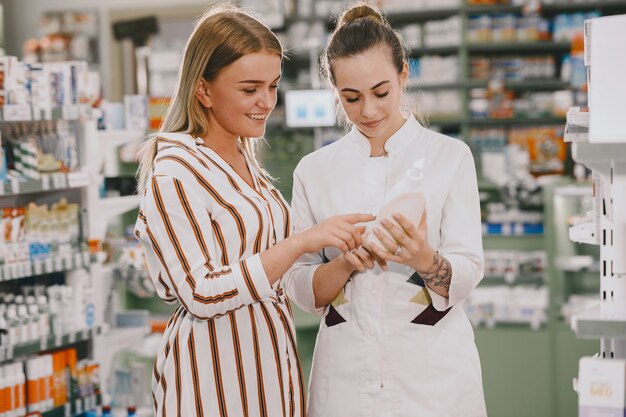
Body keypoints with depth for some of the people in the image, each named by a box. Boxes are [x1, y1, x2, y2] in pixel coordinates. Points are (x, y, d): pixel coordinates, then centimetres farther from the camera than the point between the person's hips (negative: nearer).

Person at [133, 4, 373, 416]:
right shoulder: (173, 174, -15)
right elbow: (202, 294, -23)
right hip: (215, 373, -8)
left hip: (270, 362, 8)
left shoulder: (245, 157, 11)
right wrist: (302, 242, -27)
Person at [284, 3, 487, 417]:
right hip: (345, 373, 2)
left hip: (432, 373, -1)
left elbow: (466, 276, -7)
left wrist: (424, 259, -28)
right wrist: (346, 262, -18)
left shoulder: (450, 156, -3)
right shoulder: (314, 170, 3)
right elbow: (302, 291, 2)